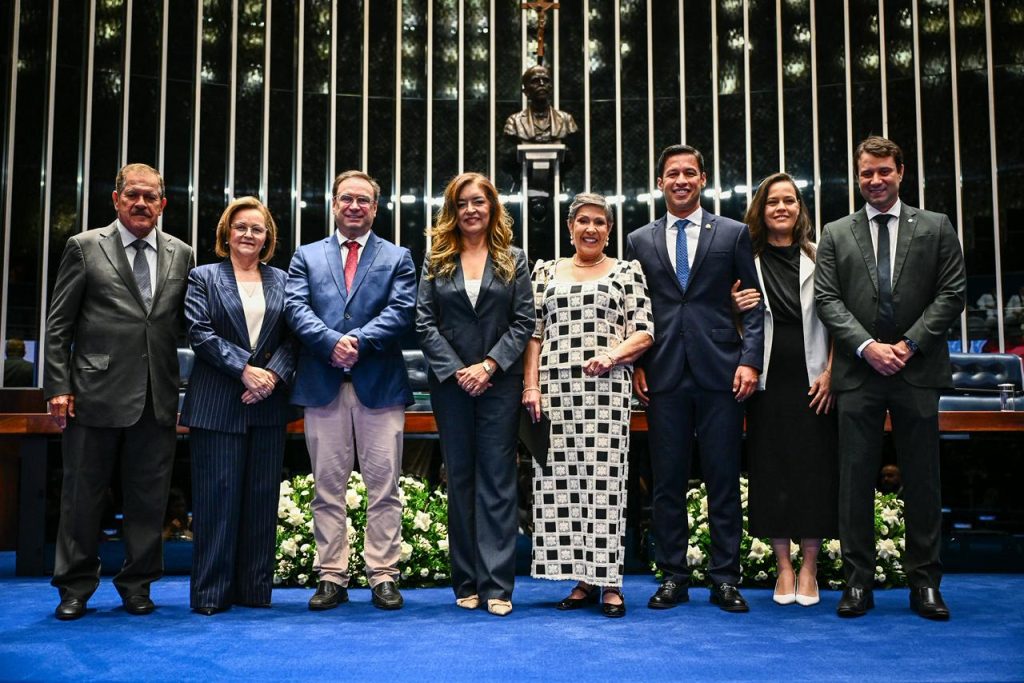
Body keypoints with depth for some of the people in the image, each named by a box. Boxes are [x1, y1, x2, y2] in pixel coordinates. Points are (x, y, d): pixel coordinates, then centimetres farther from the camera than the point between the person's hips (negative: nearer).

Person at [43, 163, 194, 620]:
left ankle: (137, 584, 23)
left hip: (158, 398, 2)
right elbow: (58, 324, 1)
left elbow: (189, 324, 10)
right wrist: (58, 387, -6)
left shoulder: (181, 255, 9)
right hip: (96, 394, -2)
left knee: (149, 497, 8)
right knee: (82, 496, 8)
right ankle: (75, 587, 22)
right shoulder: (84, 248, 2)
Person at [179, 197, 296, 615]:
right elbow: (200, 333, -5)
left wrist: (273, 375, -11)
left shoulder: (281, 281, 14)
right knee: (217, 494, -2)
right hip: (217, 404, -3)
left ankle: (255, 588, 13)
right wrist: (245, 370, -14)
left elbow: (292, 337, 7)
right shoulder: (203, 278, 7)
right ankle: (211, 592, 6)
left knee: (262, 495, 5)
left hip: (268, 404, 3)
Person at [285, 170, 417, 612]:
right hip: (323, 385, 1)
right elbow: (296, 308, 1)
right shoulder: (307, 257, 16)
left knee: (383, 486, 1)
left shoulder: (398, 258, 12)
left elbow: (402, 311, -3)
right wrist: (331, 342, -16)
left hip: (380, 384, -1)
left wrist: (358, 340, -15)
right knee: (327, 487, 5)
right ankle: (332, 576, 12)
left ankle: (383, 575, 8)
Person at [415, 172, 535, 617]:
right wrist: (456, 371, -10)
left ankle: (497, 584, 1)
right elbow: (425, 322, 1)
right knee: (459, 479, 6)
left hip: (499, 382, -1)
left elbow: (523, 321, -1)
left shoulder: (512, 260, 7)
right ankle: (467, 583, 13)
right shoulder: (437, 260, 8)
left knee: (497, 480, -1)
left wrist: (489, 366, -13)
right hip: (450, 382, 1)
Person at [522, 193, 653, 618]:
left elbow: (644, 333, 3)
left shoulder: (627, 271, 9)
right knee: (559, 481, 1)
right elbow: (533, 334, 11)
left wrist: (612, 356, -14)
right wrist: (531, 386, 1)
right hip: (554, 390, 3)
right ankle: (583, 581, 11)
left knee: (604, 480, -5)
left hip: (605, 387, -3)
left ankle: (610, 583, 3)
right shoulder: (546, 272, 16)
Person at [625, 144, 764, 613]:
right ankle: (672, 578, 14)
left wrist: (750, 360, -6)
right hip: (664, 376, 2)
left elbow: (754, 303, 5)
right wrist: (636, 365, 2)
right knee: (666, 482, 5)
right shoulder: (640, 241, 13)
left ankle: (725, 579, 12)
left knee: (724, 481, 3)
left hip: (719, 373, -1)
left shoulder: (733, 234, 8)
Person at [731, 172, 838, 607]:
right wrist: (736, 308, -12)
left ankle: (809, 567, 15)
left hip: (812, 383, 0)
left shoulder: (819, 258, 4)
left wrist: (830, 374, -6)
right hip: (768, 381, 0)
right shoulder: (747, 261, 3)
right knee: (771, 472, 4)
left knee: (814, 470, 3)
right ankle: (783, 567, 16)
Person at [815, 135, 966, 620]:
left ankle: (924, 582, 16)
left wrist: (909, 344, -9)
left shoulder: (935, 228, 9)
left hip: (917, 371, 0)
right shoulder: (836, 234, 10)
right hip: (858, 375, 0)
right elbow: (827, 299, 1)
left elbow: (952, 294, 2)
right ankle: (858, 581, 10)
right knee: (855, 480, 2)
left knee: (922, 480, 6)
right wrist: (867, 346, -12)